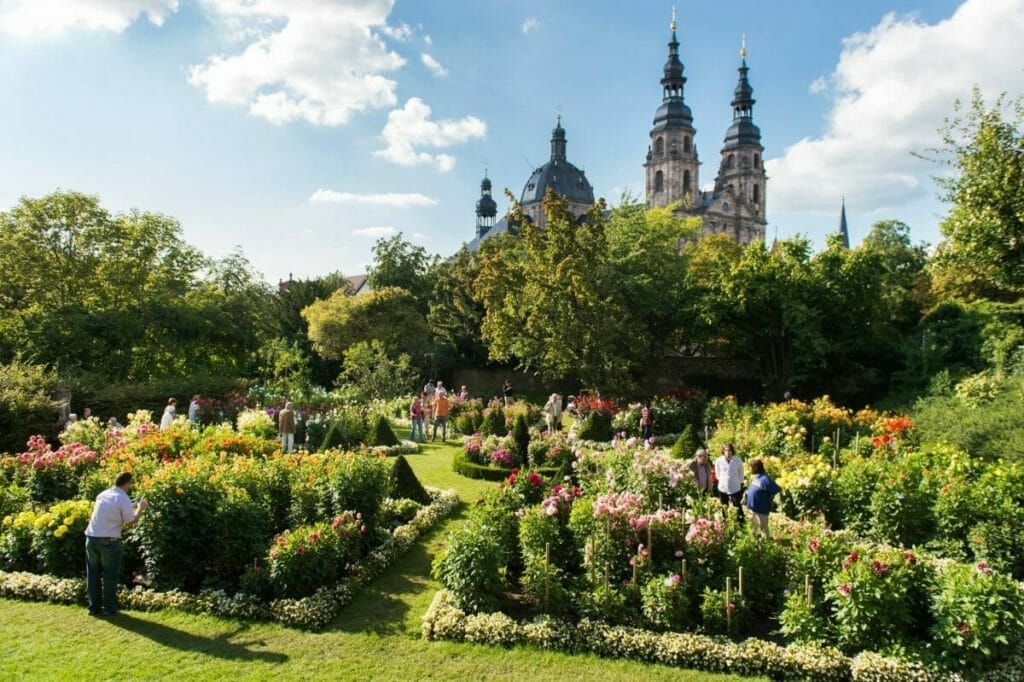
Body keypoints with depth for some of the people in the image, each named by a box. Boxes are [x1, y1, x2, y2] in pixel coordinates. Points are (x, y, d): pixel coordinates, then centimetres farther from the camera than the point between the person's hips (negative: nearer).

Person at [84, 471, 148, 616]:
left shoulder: (103, 494, 8)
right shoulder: (124, 499, -12)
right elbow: (130, 523, -9)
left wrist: (132, 506, 25)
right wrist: (140, 509, 5)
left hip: (91, 538, 6)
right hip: (109, 541, -6)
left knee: (93, 574, 14)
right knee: (110, 576, 7)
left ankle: (94, 607, 19)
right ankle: (109, 608, 13)